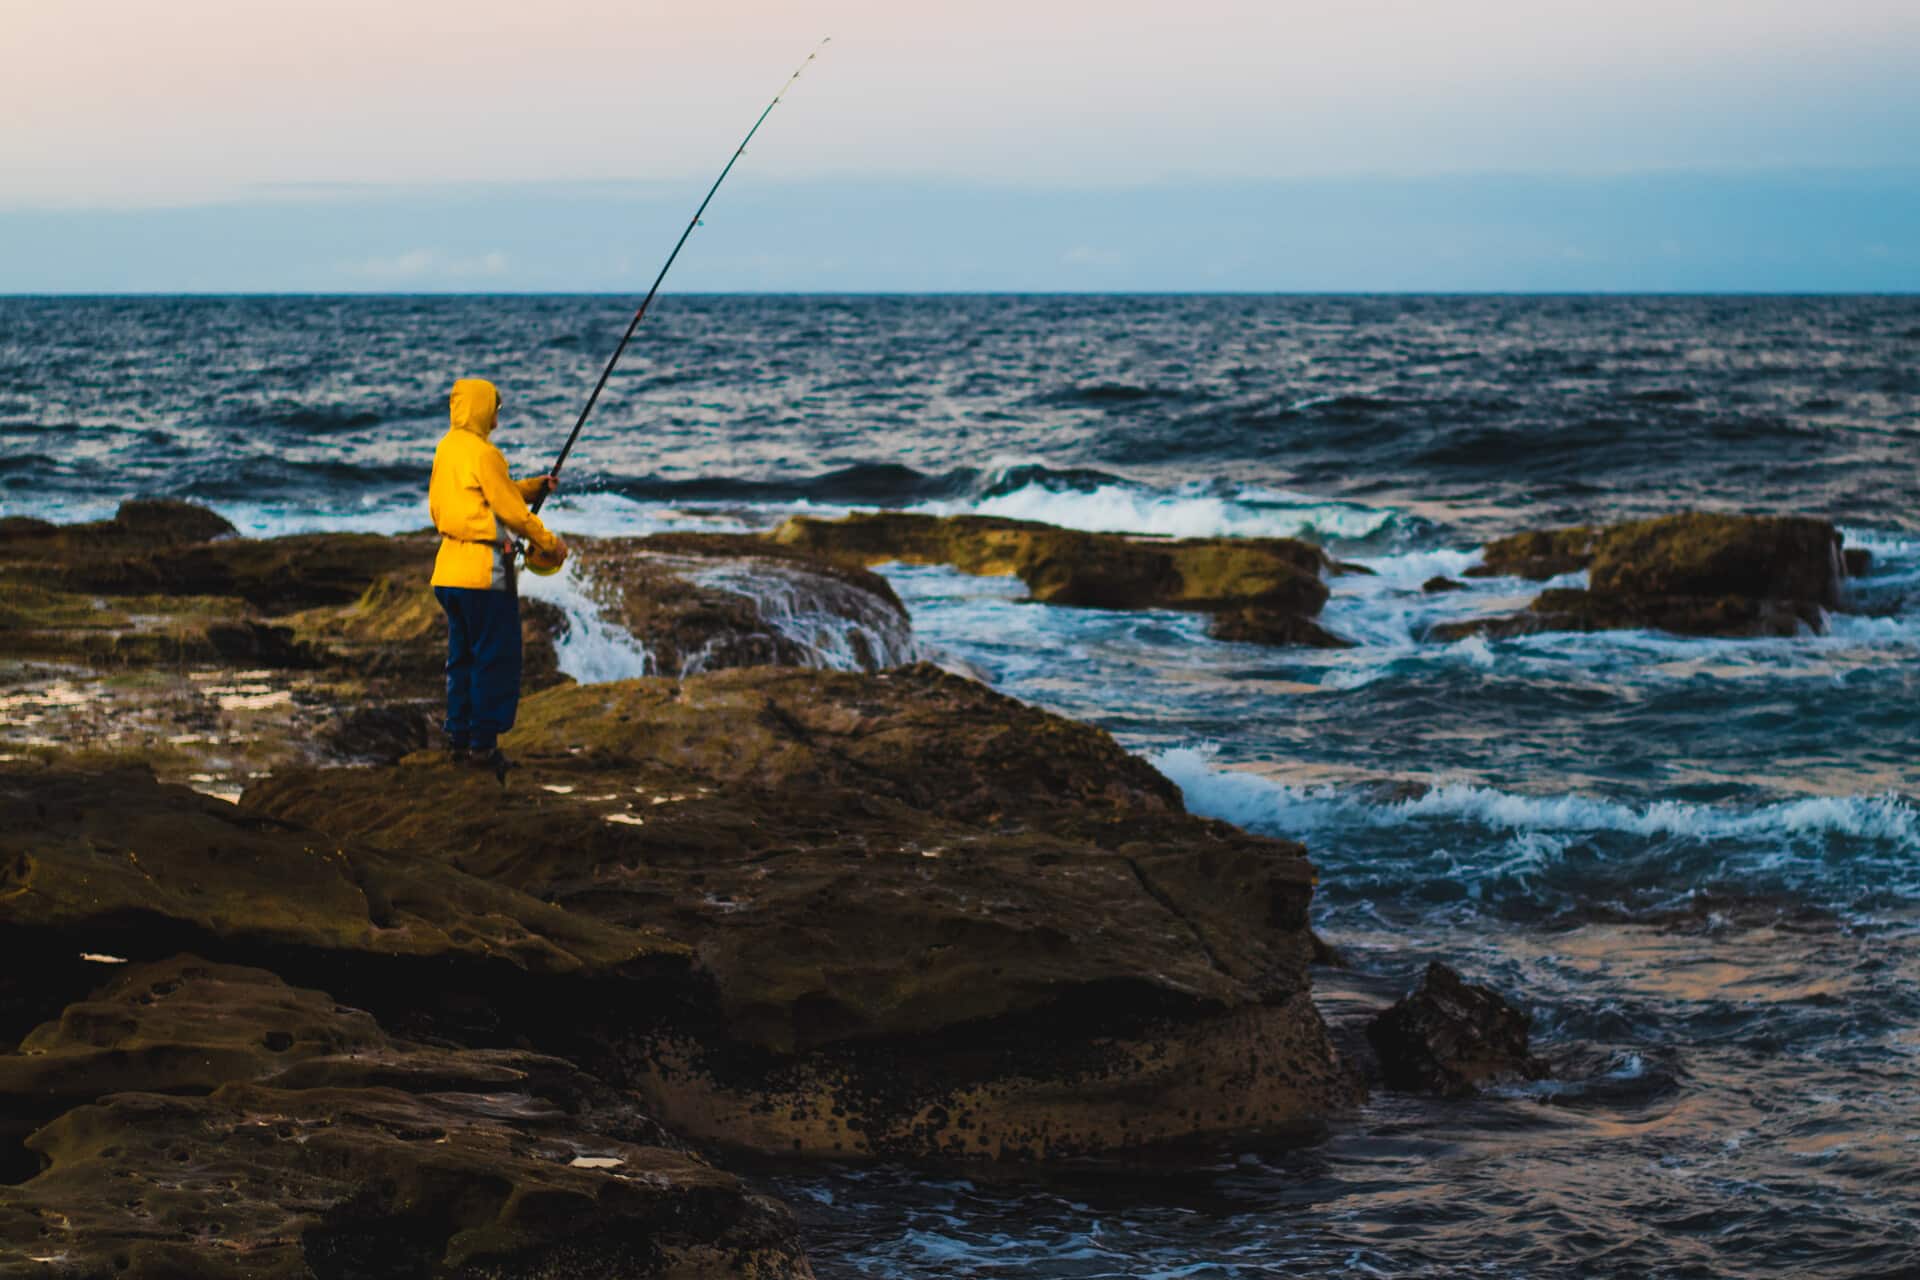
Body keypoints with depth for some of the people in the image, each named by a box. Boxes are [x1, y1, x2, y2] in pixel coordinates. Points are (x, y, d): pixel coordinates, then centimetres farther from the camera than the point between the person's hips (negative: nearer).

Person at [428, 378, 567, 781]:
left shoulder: (447, 448, 12)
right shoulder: (483, 453, -15)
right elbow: (510, 510, -12)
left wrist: (534, 487, 17)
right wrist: (548, 542, 0)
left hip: (450, 567, 9)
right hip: (483, 568, -9)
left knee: (462, 656, 14)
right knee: (495, 657, -3)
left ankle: (460, 737, 16)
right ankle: (483, 743, -3)